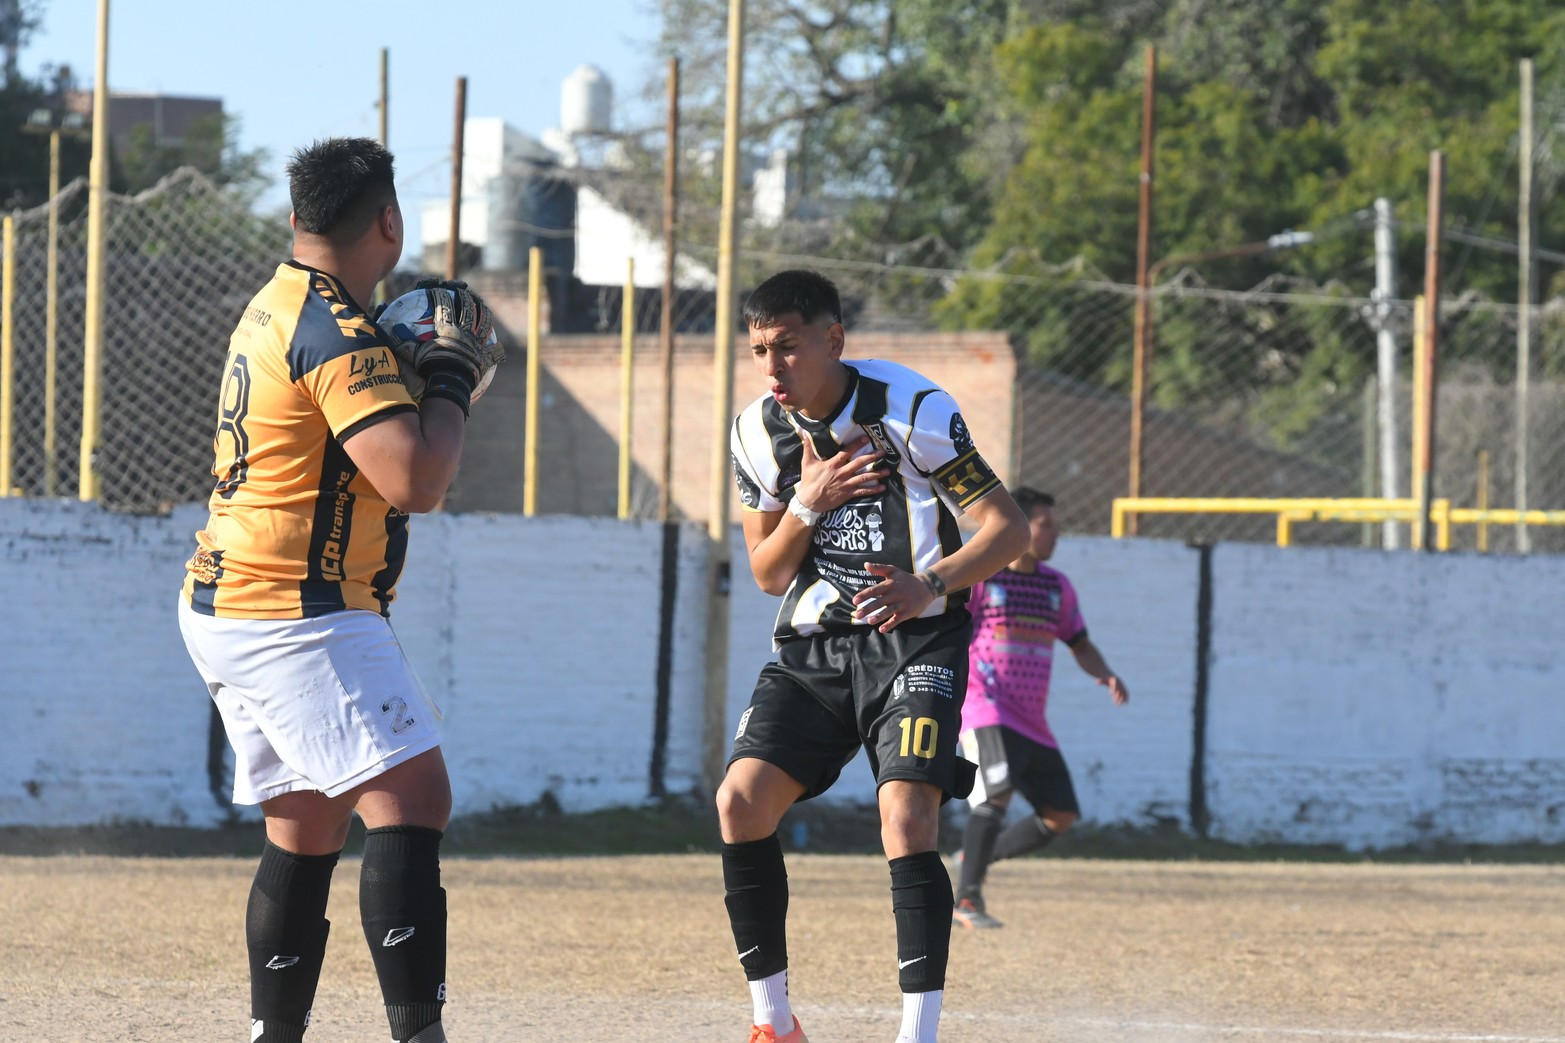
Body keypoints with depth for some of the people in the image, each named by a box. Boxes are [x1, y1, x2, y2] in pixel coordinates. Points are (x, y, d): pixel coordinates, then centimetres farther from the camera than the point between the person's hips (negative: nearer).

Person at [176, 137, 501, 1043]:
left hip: (225, 609, 10)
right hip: (295, 616, -10)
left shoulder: (273, 311, 14)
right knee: (411, 799, -15)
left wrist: (436, 367, 17)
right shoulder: (340, 334, -15)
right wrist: (452, 372, -9)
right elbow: (417, 481, -23)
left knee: (306, 831, 15)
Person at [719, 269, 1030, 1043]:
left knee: (906, 818, -21)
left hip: (913, 640, -5)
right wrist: (806, 505, -10)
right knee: (740, 800, -11)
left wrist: (932, 584, -29)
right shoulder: (759, 434, 2)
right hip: (813, 648, 5)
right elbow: (769, 576, 10)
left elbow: (1008, 528, -12)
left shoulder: (911, 411, -14)